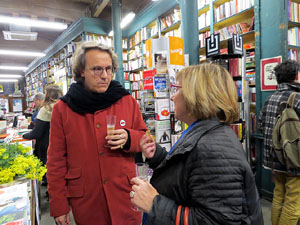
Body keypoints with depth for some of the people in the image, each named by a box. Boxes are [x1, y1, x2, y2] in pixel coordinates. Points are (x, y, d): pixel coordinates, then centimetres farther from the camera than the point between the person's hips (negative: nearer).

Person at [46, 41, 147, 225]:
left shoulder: (128, 101, -4)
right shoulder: (62, 109, -5)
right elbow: (56, 161, -2)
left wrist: (129, 138, -18)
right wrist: (58, 206, -1)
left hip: (124, 194, 0)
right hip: (85, 198, 1)